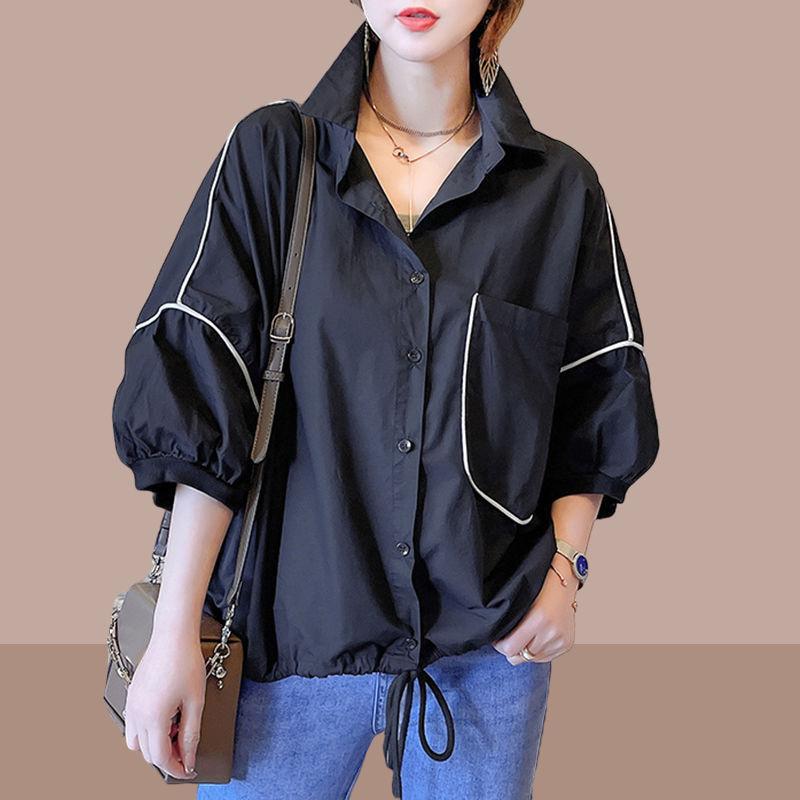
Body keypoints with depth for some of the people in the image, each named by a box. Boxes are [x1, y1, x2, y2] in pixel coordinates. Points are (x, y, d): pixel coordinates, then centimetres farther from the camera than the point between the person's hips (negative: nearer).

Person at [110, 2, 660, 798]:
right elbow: (198, 397, -6)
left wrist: (565, 564, -3)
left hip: (491, 641, 1)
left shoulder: (560, 188, 1)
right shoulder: (270, 155, -3)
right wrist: (174, 634, -8)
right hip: (294, 621, -1)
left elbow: (597, 409, 9)